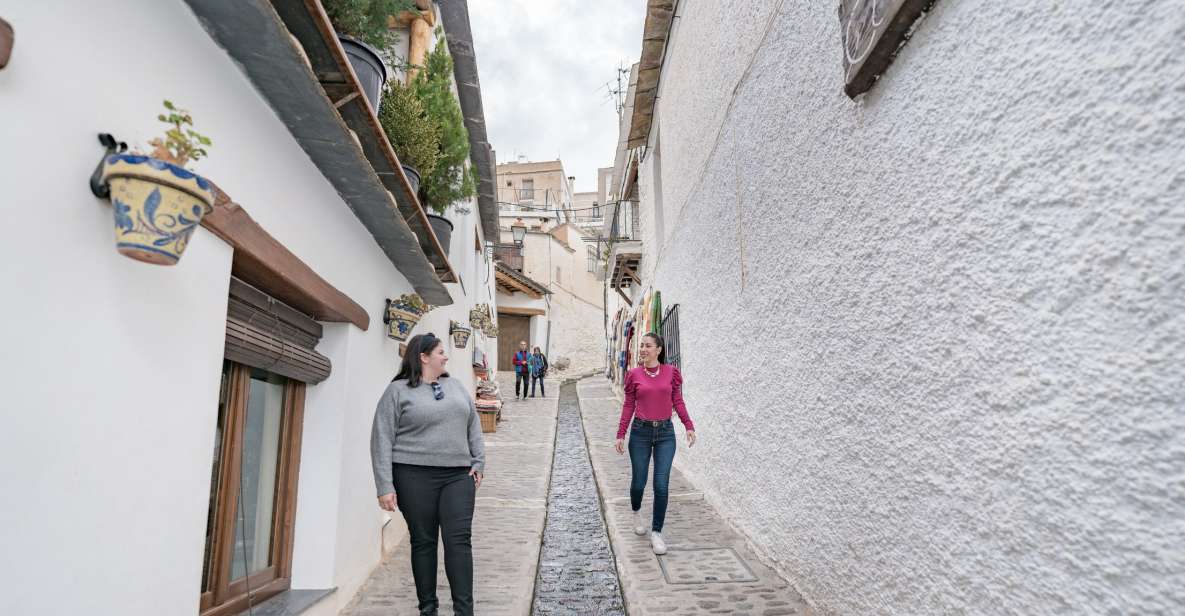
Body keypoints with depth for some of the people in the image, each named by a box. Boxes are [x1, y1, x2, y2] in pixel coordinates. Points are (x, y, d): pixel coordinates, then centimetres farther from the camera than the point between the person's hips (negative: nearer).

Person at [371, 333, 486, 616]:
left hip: (458, 476, 3)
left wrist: (479, 462, 7)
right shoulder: (397, 391, -1)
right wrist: (385, 486, -10)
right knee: (423, 542, 6)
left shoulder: (456, 387, 14)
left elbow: (473, 426, 17)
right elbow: (382, 440, -4)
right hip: (415, 476, -3)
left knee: (459, 540, -2)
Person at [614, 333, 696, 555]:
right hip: (641, 432, 0)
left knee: (662, 485, -3)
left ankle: (656, 533, 12)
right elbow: (628, 406, 3)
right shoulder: (634, 375, 0)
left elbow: (678, 401, 5)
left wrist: (689, 426, -4)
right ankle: (637, 512, 42)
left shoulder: (671, 372, 0)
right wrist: (620, 435, 0)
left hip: (665, 432, 0)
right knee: (639, 482, 9)